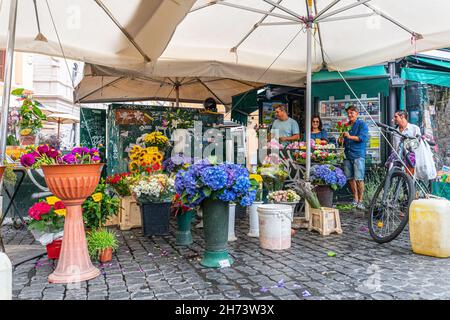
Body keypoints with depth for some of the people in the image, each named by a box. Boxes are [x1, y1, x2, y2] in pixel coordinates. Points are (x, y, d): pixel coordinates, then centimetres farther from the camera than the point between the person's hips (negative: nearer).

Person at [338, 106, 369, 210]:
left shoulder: (362, 124, 2)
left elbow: (363, 138, -11)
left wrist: (350, 136, -17)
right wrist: (342, 140, 6)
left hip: (358, 155, -6)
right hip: (347, 154, 6)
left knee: (359, 179, -9)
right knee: (350, 178, 7)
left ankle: (360, 201, -1)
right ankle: (355, 199, 18)